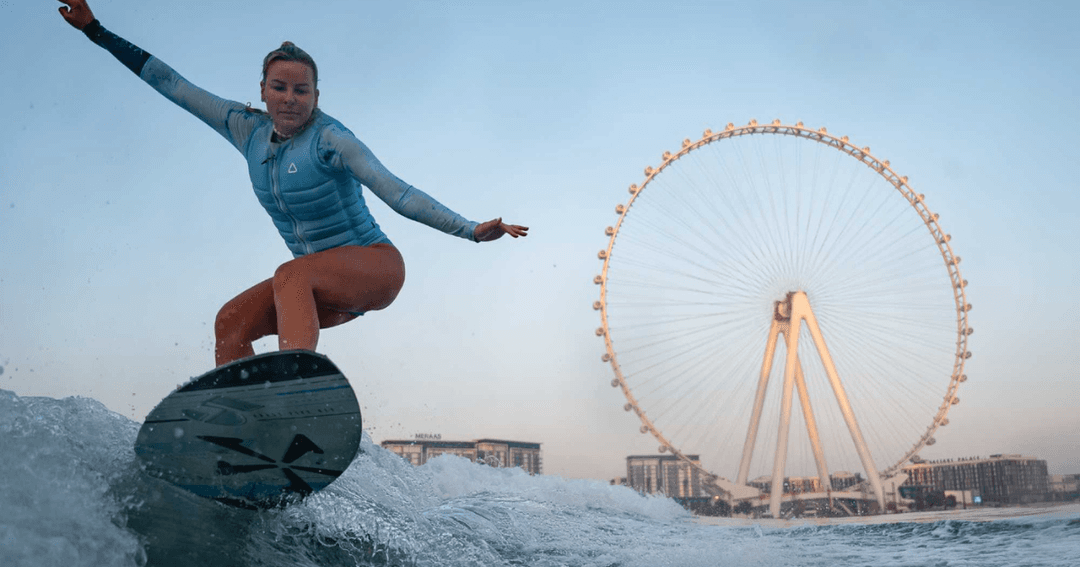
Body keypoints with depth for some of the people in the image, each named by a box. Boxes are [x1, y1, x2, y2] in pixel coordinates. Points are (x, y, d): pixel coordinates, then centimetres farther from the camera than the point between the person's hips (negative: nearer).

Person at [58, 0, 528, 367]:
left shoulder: (329, 139, -15)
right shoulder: (248, 130, 3)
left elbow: (396, 191, -24)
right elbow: (173, 85, 9)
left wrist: (470, 230, -34)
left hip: (375, 266, -6)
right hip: (321, 284, 7)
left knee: (291, 274, -33)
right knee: (231, 321, -12)